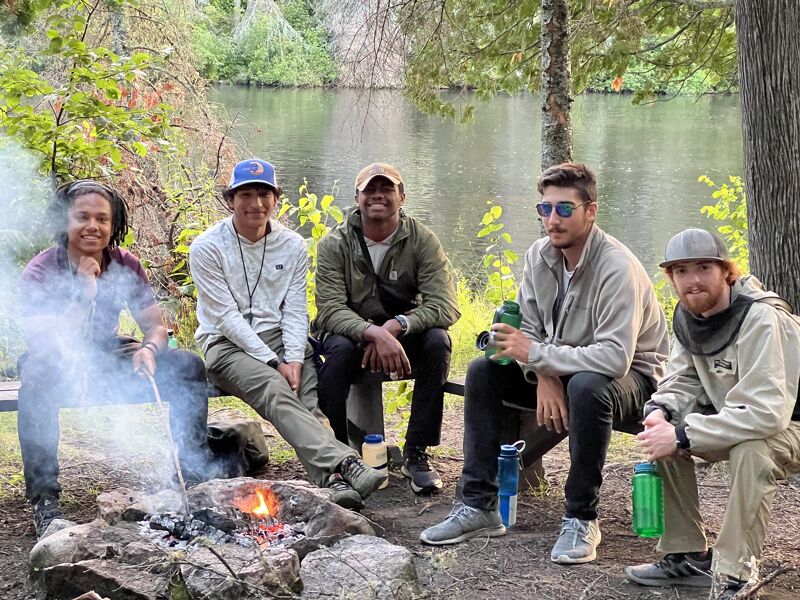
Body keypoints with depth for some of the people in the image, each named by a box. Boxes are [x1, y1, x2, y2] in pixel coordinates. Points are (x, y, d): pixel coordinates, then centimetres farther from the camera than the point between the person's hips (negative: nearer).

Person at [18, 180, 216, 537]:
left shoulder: (125, 265, -6)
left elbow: (156, 326, -3)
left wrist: (149, 349, -27)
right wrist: (84, 295, -34)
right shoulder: (39, 273, -18)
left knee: (188, 366, -14)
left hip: (108, 363, 4)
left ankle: (192, 473, -4)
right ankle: (44, 499, -33)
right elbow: (47, 347, -28)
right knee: (39, 371, -39)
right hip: (58, 370, -4)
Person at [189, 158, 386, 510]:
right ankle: (344, 464, -50)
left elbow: (295, 312, 4)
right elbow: (227, 316, -10)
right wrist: (273, 362, -18)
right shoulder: (207, 248, -4)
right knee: (275, 390, -32)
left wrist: (294, 358, -15)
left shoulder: (293, 246, 8)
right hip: (227, 345, -4)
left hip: (280, 338, 4)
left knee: (309, 398, -26)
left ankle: (333, 479, -46)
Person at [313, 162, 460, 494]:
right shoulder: (335, 244, -9)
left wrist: (396, 326, -33)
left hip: (405, 338, 1)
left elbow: (445, 307, -17)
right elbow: (330, 309, -20)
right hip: (352, 333, -1)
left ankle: (416, 453, -20)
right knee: (338, 348, -34)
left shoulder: (422, 240, -8)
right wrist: (374, 333, -39)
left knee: (437, 340, -29)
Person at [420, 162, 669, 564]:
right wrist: (544, 376, -20)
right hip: (562, 371, 7)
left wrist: (536, 353, -30)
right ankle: (478, 505, -5)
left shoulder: (617, 268, -27)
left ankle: (581, 519, -23)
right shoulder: (540, 255, -3)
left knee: (586, 386, -39)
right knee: (483, 371, -7)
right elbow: (528, 328, 1)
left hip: (632, 378, -7)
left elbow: (615, 358, -35)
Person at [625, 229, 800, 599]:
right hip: (735, 417, 8)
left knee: (750, 449, -37)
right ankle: (687, 556, 1)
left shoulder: (760, 319, -29)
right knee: (662, 433, -10)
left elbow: (767, 412, -35)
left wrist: (683, 435, -36)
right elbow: (683, 381, 2)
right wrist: (660, 411, -22)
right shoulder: (687, 316, -4)